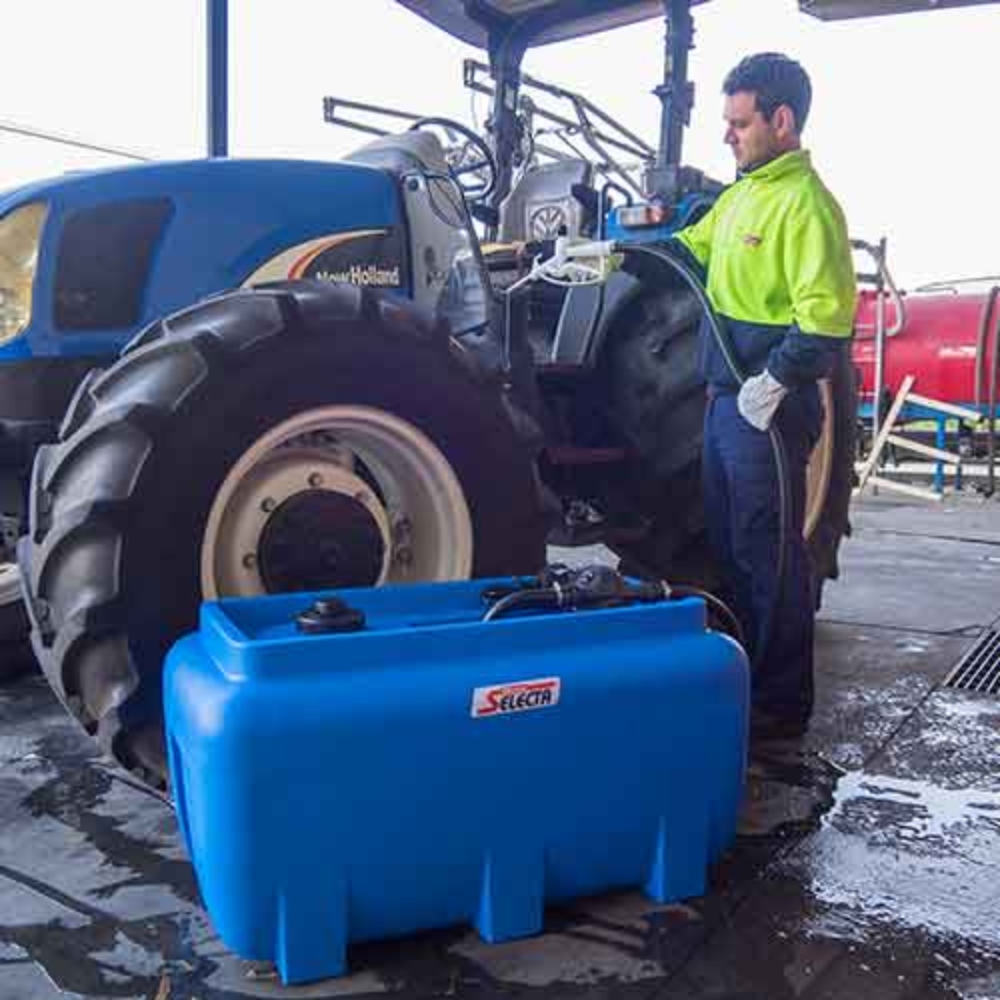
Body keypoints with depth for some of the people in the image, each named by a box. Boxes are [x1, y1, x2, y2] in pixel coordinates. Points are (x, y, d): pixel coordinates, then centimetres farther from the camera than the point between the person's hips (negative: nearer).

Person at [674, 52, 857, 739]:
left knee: (767, 554, -1)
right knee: (729, 544, 17)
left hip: (769, 407, -9)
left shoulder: (806, 204, -15)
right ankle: (743, 672, 33)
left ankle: (783, 705, 14)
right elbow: (686, 249, 25)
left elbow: (826, 319, -22)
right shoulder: (741, 196, 14)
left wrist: (773, 382, -20)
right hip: (727, 398, 9)